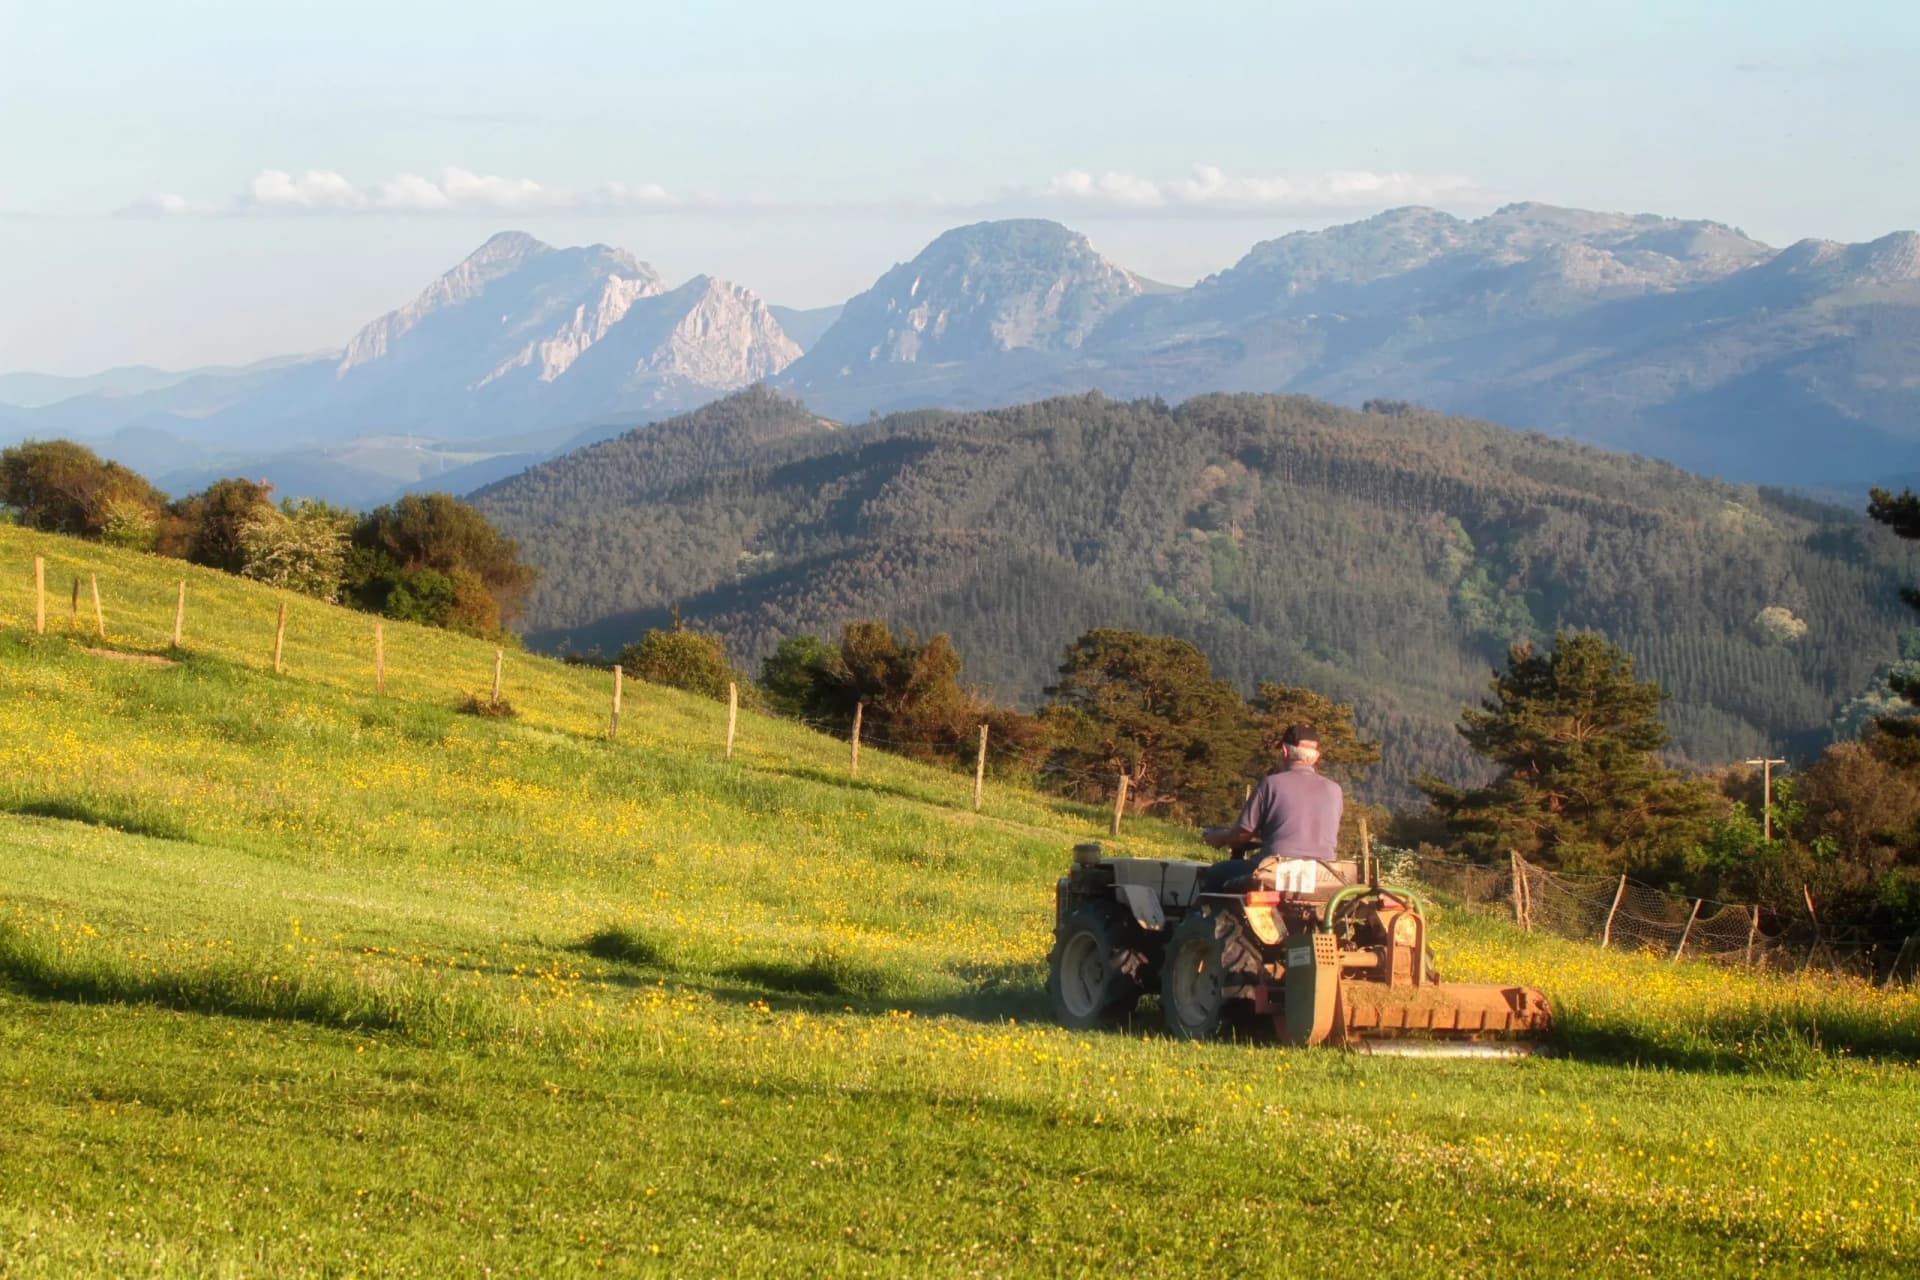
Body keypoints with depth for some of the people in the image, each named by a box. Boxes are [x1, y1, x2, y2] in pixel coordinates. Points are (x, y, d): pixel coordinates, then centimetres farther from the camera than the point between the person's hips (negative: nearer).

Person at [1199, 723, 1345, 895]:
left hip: (1279, 873, -5)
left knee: (1212, 876, 18)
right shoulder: (1333, 790, 8)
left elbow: (1242, 835, -1)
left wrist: (1217, 838, 24)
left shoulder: (1272, 783, -5)